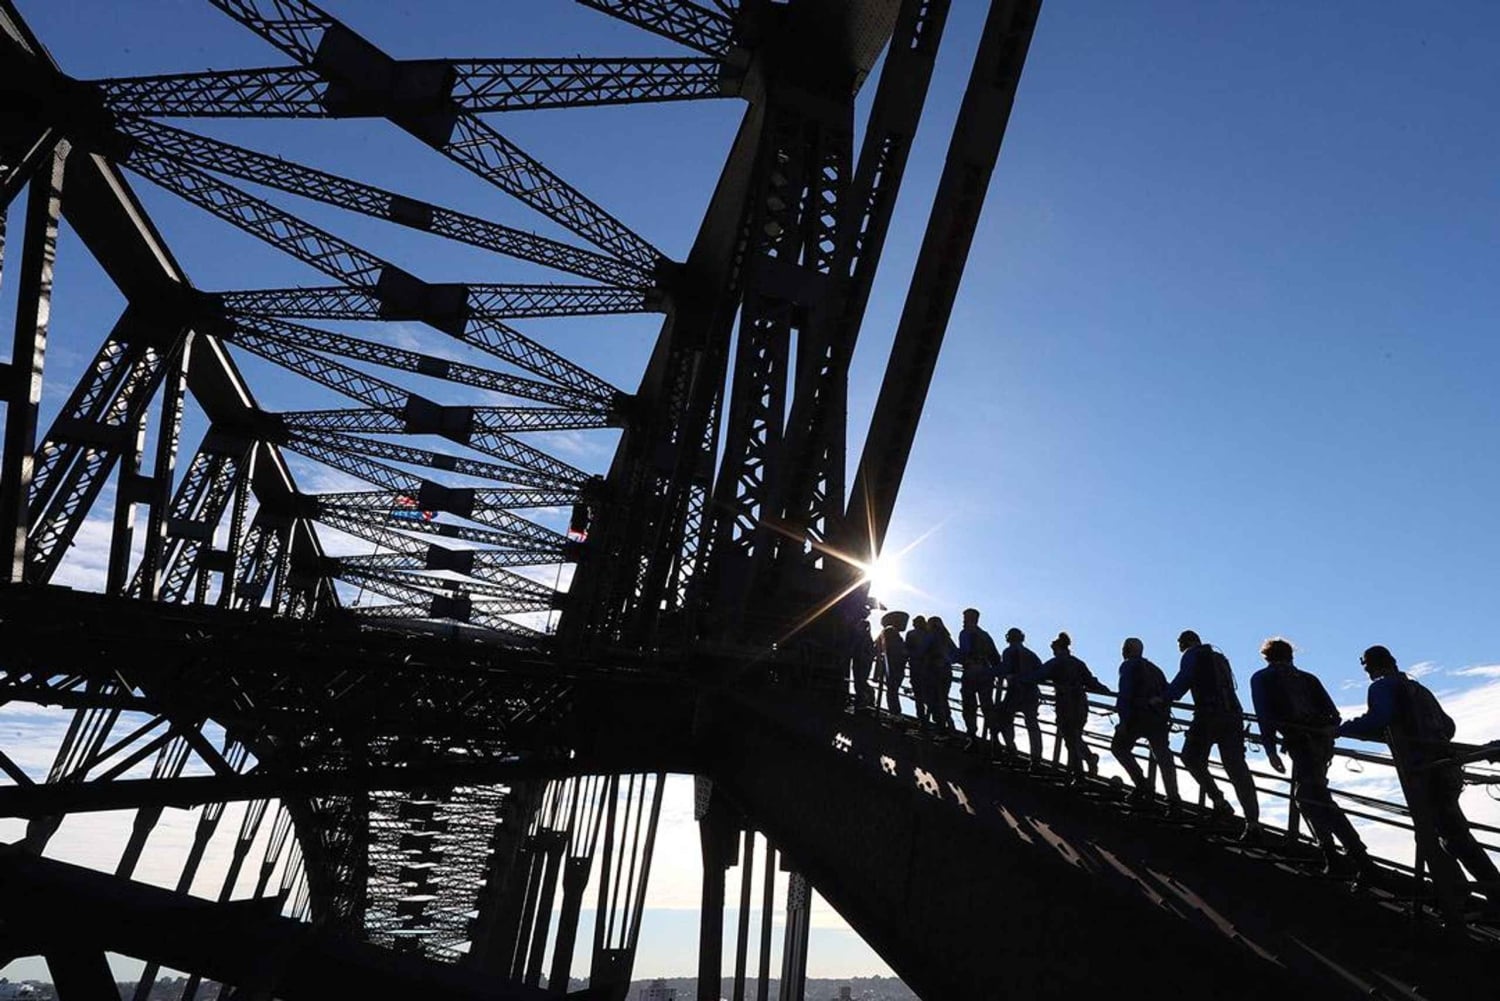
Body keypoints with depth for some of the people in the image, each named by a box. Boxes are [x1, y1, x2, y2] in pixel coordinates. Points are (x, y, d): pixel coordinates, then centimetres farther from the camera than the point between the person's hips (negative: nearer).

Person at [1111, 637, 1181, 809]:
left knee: (1119, 746, 9)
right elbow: (1167, 693, 20)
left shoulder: (1128, 666, 2)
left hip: (1138, 715, -6)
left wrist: (1123, 720, -14)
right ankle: (1173, 797, -9)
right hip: (1160, 717, 6)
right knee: (1163, 757, 4)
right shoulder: (1154, 669, 25)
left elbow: (1125, 694, -10)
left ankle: (1141, 785, -4)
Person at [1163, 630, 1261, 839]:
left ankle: (1218, 800, -2)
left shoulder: (1192, 655, 6)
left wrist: (1163, 698, -3)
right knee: (1237, 768, -1)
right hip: (1233, 716, 6)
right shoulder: (1220, 658, 28)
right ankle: (1253, 822, -11)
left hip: (1210, 716, -6)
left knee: (1191, 758, 9)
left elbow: (1182, 680, -8)